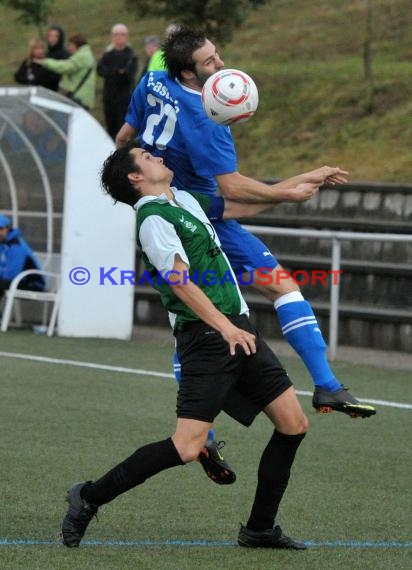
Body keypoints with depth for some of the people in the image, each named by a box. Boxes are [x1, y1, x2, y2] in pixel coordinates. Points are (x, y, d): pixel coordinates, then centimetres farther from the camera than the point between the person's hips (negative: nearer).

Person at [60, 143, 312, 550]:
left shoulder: (186, 201, 18)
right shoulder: (153, 219, -10)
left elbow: (245, 206, 32)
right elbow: (180, 283, -18)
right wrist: (226, 328, -23)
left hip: (237, 329, 9)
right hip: (206, 337, -9)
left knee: (293, 423, 5)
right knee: (187, 446, -16)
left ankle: (260, 529, 14)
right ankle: (88, 498, -3)